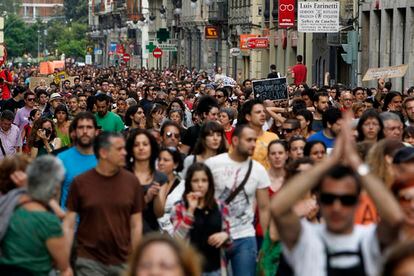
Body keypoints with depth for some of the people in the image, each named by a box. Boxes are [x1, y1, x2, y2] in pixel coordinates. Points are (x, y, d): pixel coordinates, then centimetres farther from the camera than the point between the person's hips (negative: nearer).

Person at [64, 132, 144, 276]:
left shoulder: (131, 181, 1)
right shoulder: (80, 182, -3)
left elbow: (136, 225, 6)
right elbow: (69, 225, 0)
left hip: (122, 262, 2)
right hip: (89, 262, -2)